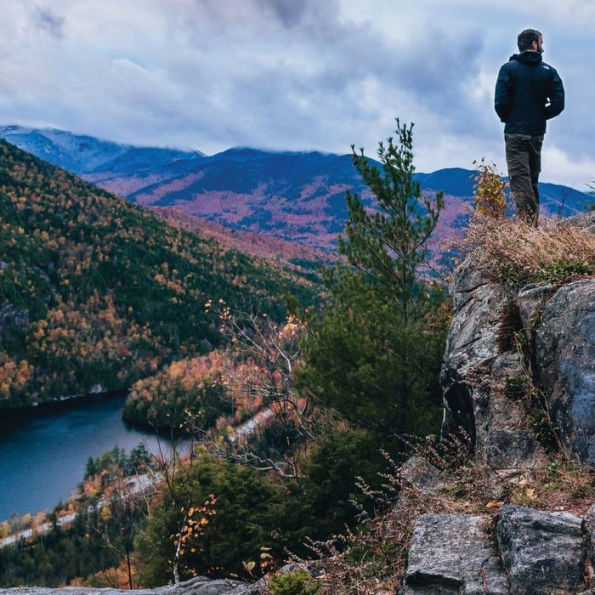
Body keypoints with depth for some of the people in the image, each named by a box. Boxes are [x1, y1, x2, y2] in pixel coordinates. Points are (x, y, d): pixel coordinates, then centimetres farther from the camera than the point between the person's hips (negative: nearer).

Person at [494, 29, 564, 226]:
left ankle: (527, 226, -17)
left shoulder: (508, 68, -5)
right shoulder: (549, 71, 2)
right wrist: (539, 117, 11)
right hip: (537, 133, 4)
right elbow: (558, 104, -5)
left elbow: (500, 102, -13)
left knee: (520, 181, -7)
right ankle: (534, 226, 22)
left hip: (515, 133, -3)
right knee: (532, 180, 17)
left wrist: (508, 119, 7)